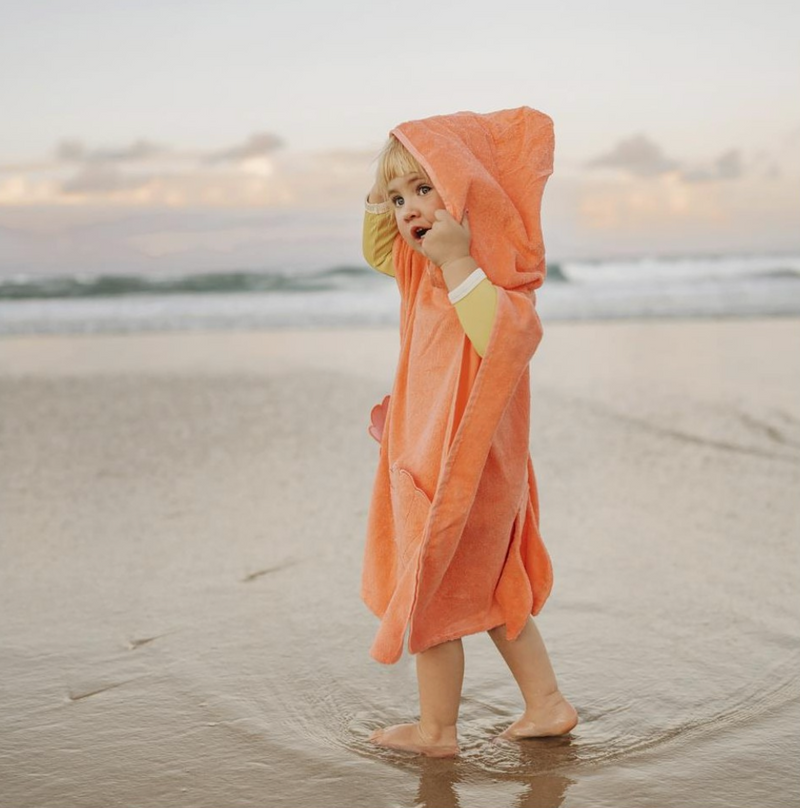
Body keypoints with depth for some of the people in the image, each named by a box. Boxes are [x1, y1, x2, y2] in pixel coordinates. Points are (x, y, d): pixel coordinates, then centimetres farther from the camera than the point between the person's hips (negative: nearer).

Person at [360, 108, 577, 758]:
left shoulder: (496, 268, -22)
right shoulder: (423, 266, 5)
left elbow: (511, 339, -42)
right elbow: (379, 251, 26)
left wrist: (459, 263, -40)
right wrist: (380, 200, 7)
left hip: (460, 465, -10)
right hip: (426, 459, 10)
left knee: (432, 595, 5)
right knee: (488, 590, 20)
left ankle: (436, 730, 22)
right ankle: (547, 704, 30)